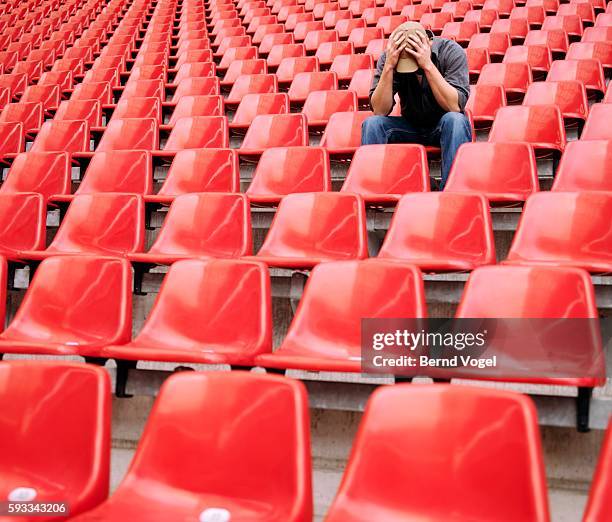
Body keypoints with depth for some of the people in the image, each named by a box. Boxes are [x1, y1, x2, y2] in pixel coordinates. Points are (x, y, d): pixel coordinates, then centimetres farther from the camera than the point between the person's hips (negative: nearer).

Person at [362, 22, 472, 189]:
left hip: (443, 126, -2)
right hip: (411, 126, 2)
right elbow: (380, 111, -20)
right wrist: (389, 66, -30)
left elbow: (455, 106, -28)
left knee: (455, 120, -34)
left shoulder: (451, 51, -16)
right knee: (372, 123, -23)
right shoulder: (389, 58, -12)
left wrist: (428, 65, -35)